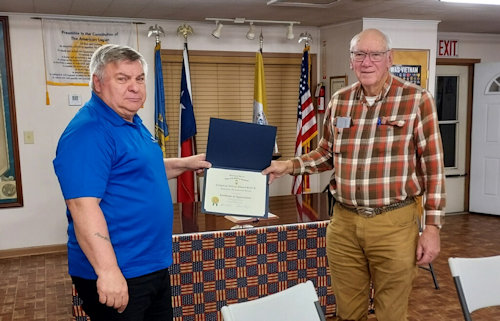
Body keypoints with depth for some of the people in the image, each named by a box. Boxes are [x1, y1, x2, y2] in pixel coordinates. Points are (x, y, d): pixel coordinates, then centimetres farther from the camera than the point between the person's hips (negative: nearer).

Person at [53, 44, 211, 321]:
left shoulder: (132, 123, 10)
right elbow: (83, 206, -28)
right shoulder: (89, 132, -21)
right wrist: (108, 271, -31)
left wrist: (184, 164, 19)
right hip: (119, 276, -10)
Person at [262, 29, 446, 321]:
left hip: (395, 223, -3)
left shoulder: (417, 99, -7)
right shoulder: (339, 101, 6)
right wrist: (289, 166, 2)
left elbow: (433, 165, -6)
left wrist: (432, 226, -7)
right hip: (343, 222, 4)